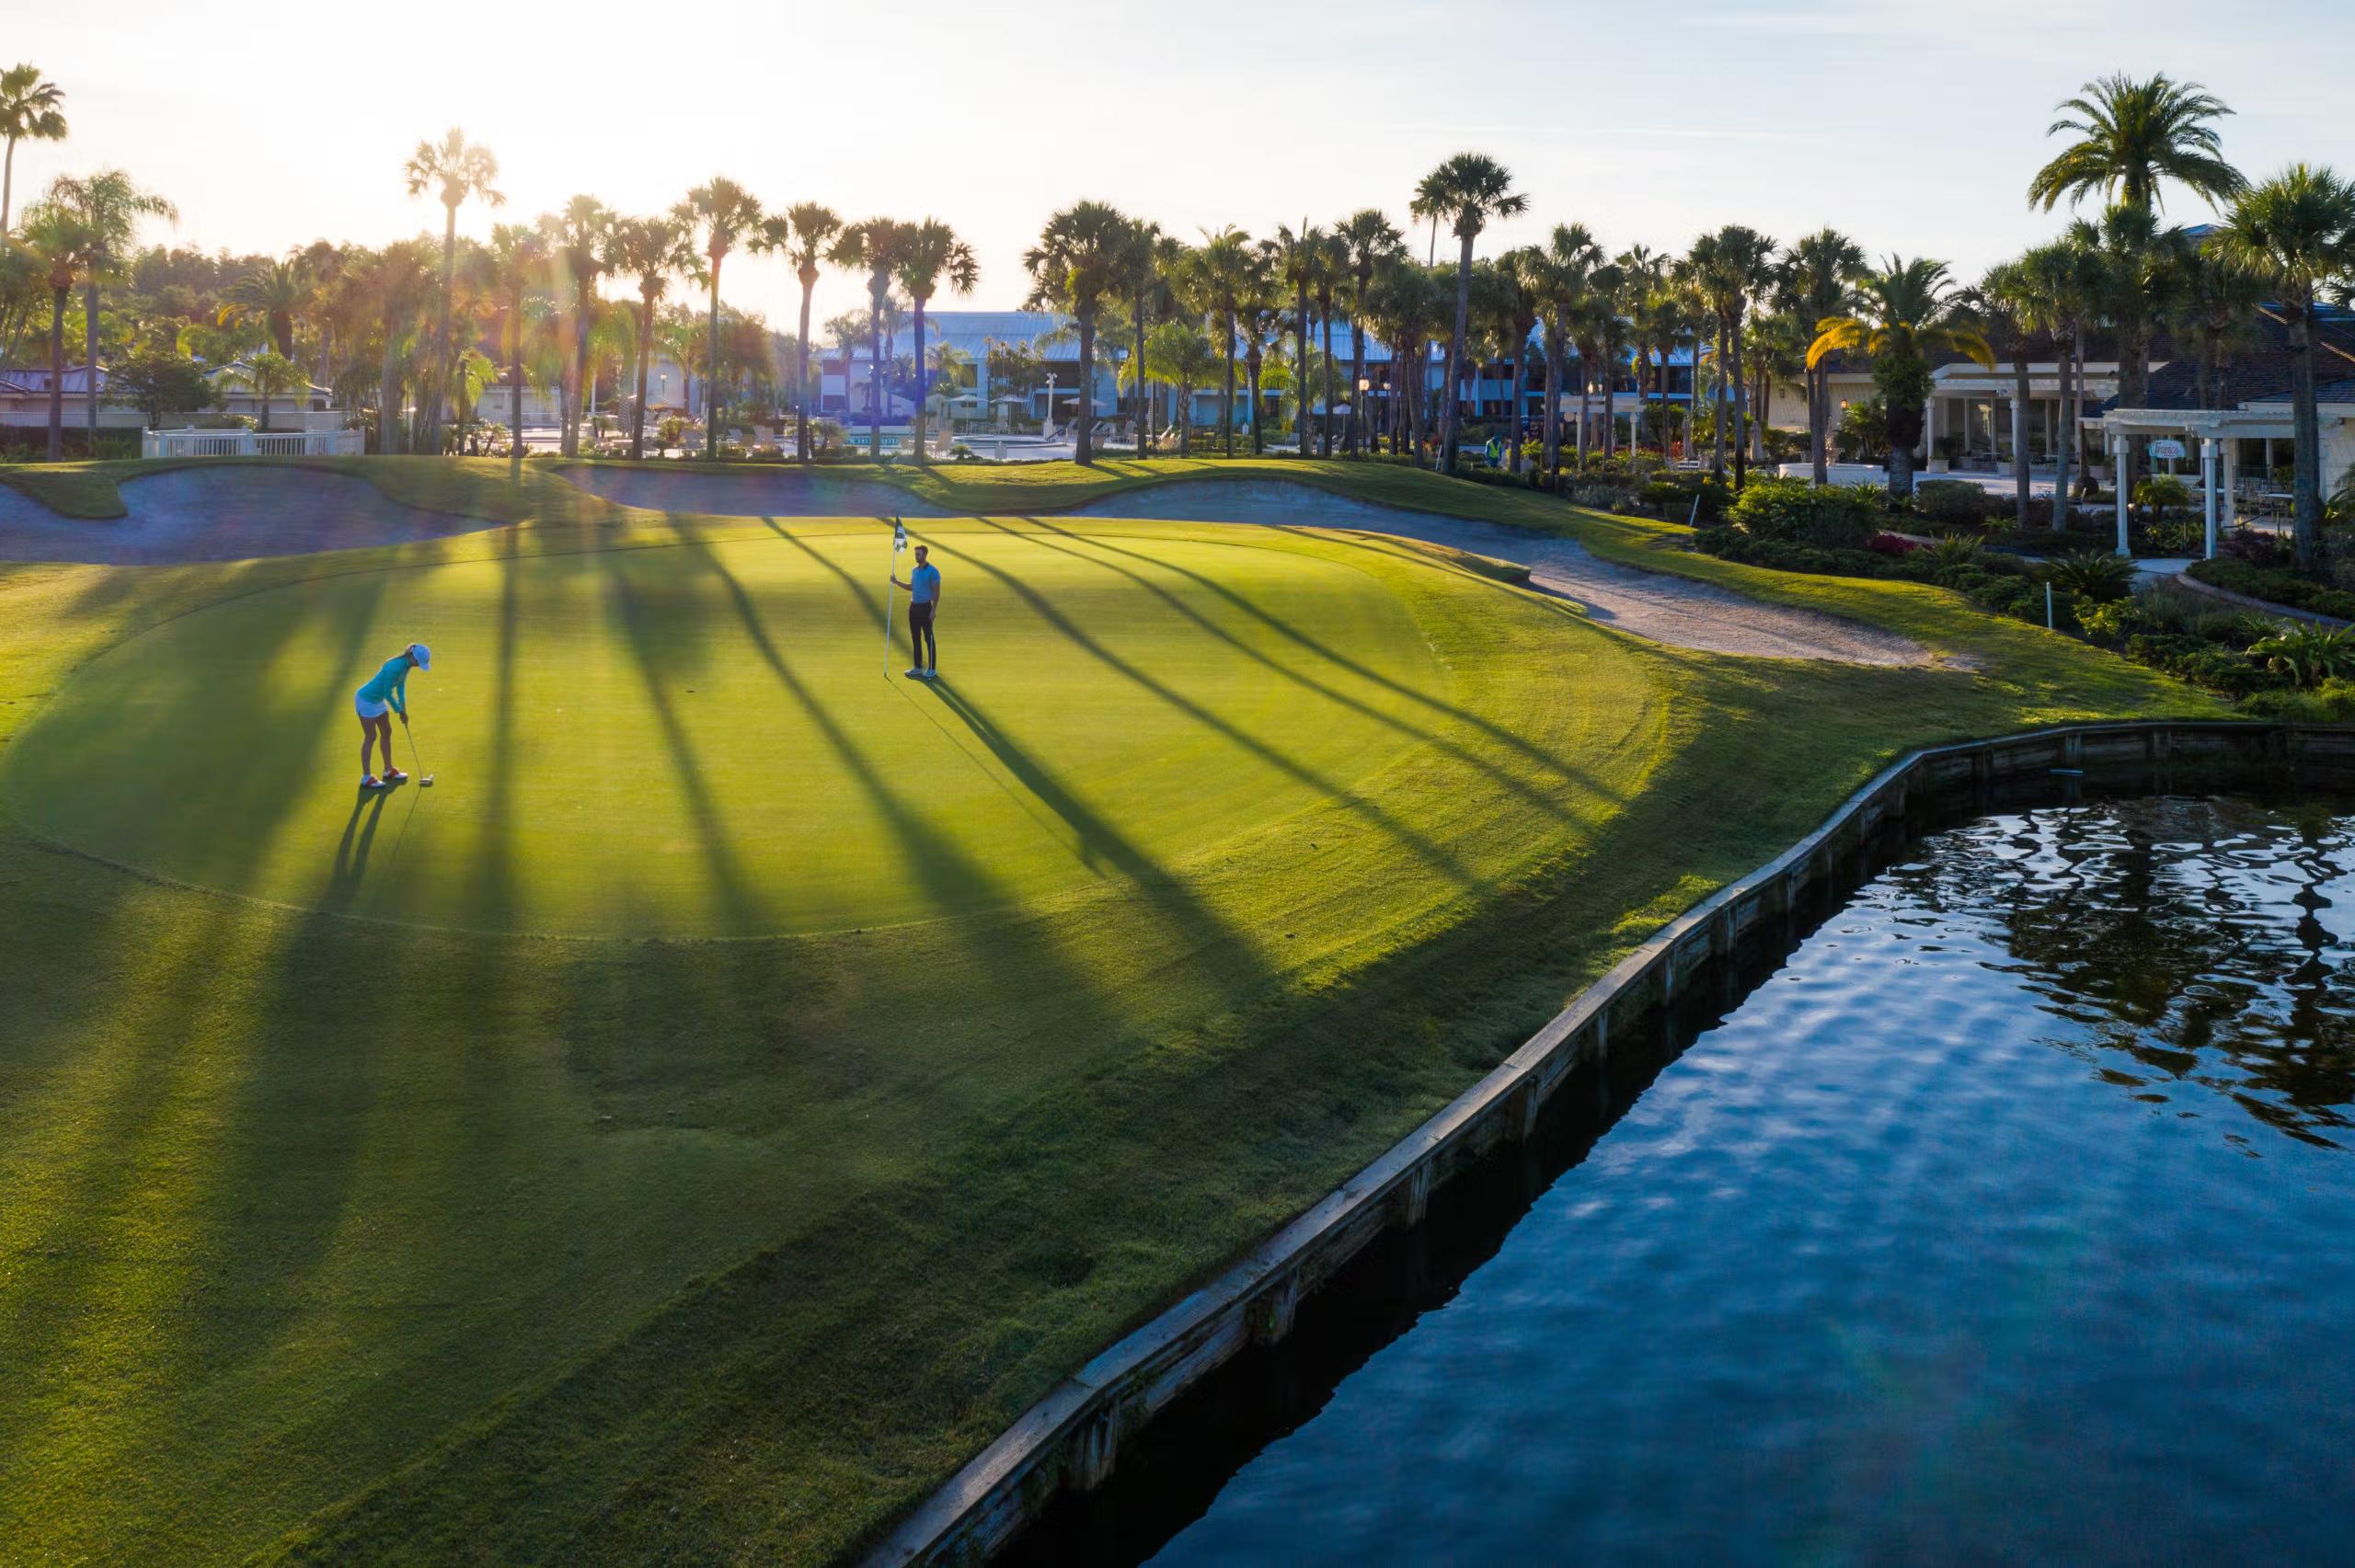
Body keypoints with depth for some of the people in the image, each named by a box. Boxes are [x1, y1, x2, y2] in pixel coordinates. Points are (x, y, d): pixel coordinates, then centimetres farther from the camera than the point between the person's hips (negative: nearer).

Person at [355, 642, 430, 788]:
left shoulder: (407, 664, -5)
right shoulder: (395, 667, -32)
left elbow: (400, 687, 5)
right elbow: (388, 693, -24)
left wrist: (403, 709, 1)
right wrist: (400, 711, -12)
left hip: (378, 700, 9)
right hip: (366, 700, -9)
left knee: (387, 732, 15)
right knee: (371, 737, -4)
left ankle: (389, 770, 28)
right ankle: (366, 778, 2)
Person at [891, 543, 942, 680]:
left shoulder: (932, 571, -11)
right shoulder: (914, 570, 12)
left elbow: (936, 591, -12)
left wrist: (933, 610, -17)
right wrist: (897, 583, 10)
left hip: (925, 607, -8)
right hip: (914, 607, 8)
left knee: (928, 639, -4)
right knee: (915, 639, 10)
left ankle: (932, 670, 1)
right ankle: (918, 668, 18)